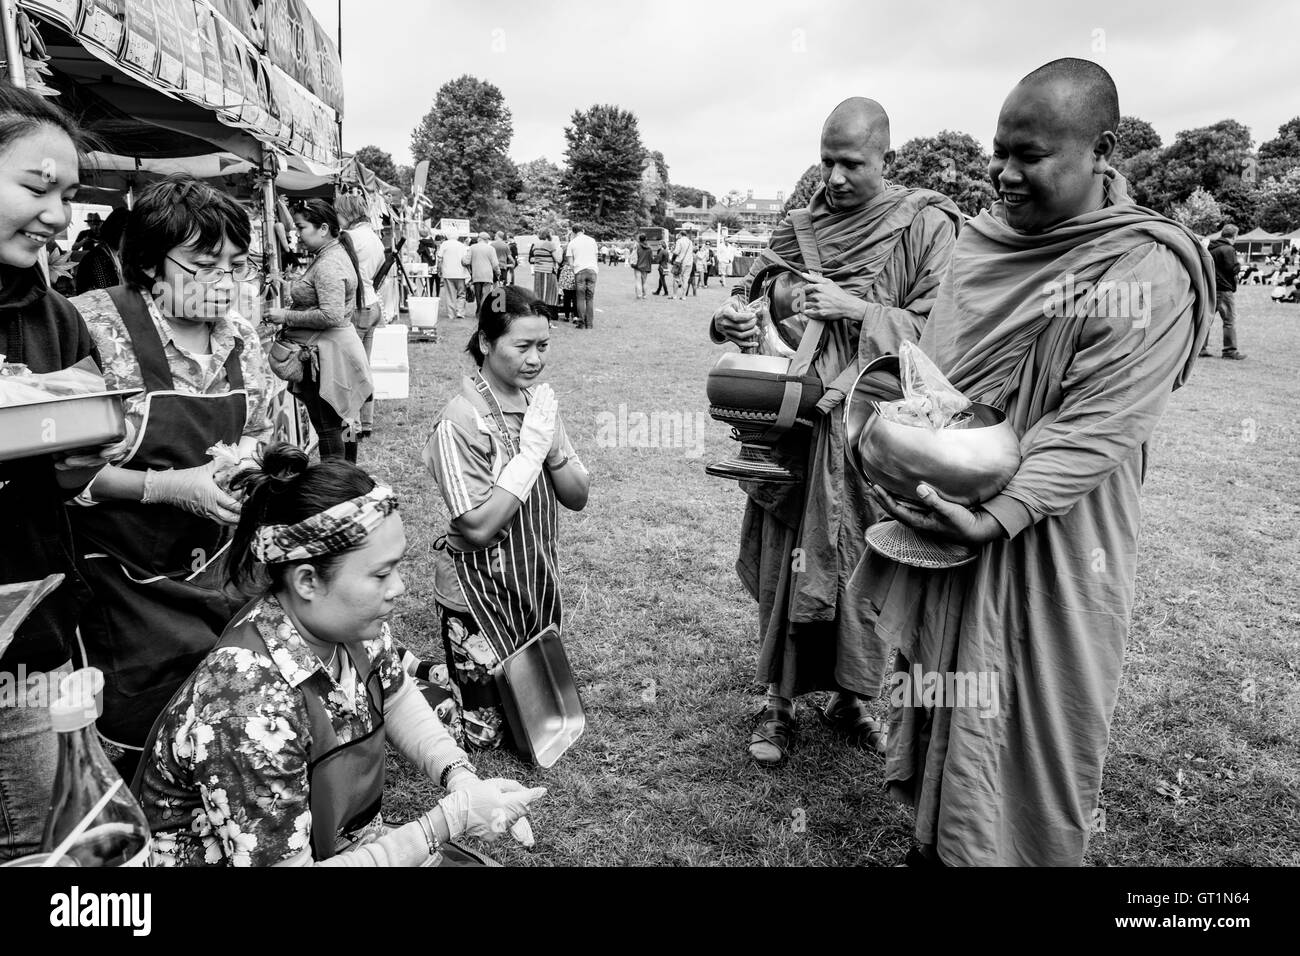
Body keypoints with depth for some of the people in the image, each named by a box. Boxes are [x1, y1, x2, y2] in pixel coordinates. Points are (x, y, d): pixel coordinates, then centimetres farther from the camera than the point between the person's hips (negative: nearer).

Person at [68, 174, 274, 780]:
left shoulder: (240, 337, 3)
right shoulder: (95, 326, -15)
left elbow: (260, 431, 17)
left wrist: (248, 457, -4)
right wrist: (168, 486, -22)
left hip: (215, 568, 5)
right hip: (127, 585, -5)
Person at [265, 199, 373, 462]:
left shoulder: (328, 265, -18)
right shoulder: (336, 254, 15)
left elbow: (331, 316, -26)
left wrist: (286, 317, -17)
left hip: (326, 354, -11)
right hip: (335, 349, 11)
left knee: (327, 428, -6)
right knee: (344, 422, 16)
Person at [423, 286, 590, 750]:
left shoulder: (540, 400, 0)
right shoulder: (461, 421, -21)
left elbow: (578, 498, 1)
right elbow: (478, 527, -25)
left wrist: (551, 448, -18)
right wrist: (530, 451, -24)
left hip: (537, 578, 7)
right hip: (481, 587, -7)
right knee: (486, 728, 4)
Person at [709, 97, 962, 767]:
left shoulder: (927, 226, -2)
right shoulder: (800, 225, 9)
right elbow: (754, 291, 12)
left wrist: (855, 308, -17)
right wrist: (731, 316, -11)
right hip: (794, 419, 3)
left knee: (868, 562, 5)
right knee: (786, 555, 5)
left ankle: (852, 695, 26)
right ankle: (780, 699, 20)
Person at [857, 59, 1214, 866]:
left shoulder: (1148, 273, -16)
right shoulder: (984, 237, 4)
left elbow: (1096, 431, -19)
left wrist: (998, 513, -28)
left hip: (1048, 544, -6)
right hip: (946, 522, 6)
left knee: (1027, 718, 9)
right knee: (945, 690, 19)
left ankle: (1022, 849, 33)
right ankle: (940, 839, 40)